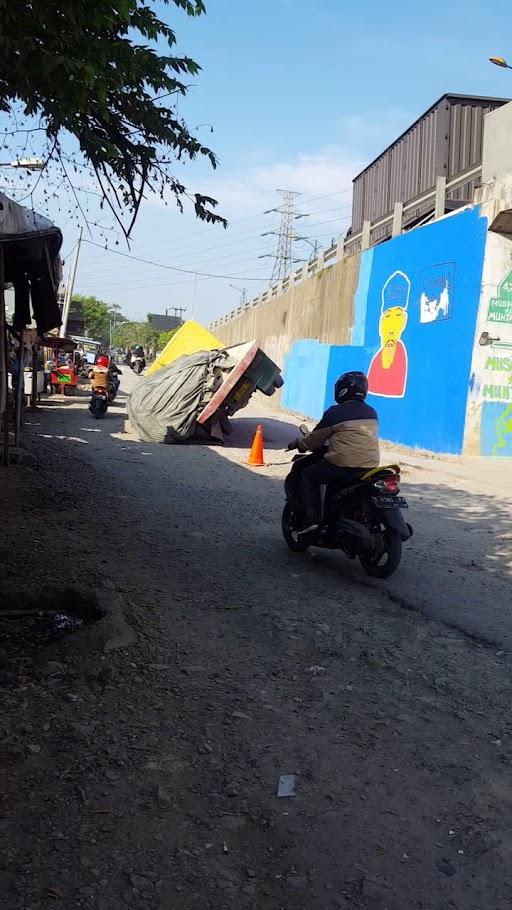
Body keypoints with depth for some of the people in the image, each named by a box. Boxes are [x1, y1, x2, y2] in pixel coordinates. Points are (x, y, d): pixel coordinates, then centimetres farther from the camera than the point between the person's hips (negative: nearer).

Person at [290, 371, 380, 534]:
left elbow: (315, 439, 5)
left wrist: (299, 444, 25)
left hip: (343, 464, -6)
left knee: (307, 475, 11)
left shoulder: (335, 412, -3)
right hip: (371, 465, 6)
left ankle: (311, 518, -2)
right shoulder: (372, 413, 15)